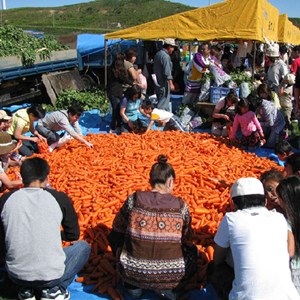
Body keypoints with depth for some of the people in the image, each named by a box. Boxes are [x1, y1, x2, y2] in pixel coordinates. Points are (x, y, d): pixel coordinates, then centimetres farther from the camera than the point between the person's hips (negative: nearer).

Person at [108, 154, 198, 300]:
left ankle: (133, 285, 19)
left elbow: (117, 229, 10)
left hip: (132, 273, 0)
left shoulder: (134, 199, -5)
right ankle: (165, 288, 11)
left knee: (114, 237, 28)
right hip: (171, 277, 0)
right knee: (192, 251, 31)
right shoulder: (180, 205, -4)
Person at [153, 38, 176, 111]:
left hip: (158, 83, 10)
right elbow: (167, 72, -21)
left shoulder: (158, 54, 14)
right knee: (163, 105, -6)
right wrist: (171, 84, -19)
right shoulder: (165, 56, -17)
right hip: (164, 84, -10)